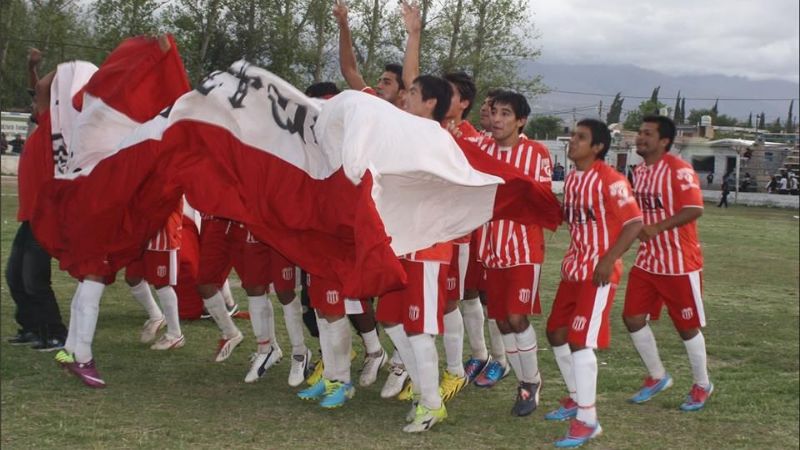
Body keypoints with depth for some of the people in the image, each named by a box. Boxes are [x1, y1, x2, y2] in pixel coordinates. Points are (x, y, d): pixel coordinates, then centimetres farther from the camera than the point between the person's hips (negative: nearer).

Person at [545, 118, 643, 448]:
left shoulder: (610, 180, -16)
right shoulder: (572, 179, 10)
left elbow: (634, 223, -19)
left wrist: (608, 259, -23)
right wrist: (571, 260, 13)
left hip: (598, 272, -9)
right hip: (573, 268, 9)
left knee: (580, 340, -13)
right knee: (556, 332, 14)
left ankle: (587, 421, -7)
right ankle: (578, 398, 32)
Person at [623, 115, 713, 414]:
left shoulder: (679, 170, -17)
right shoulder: (640, 171, 9)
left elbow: (695, 209, -25)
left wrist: (657, 228, -29)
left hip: (680, 265, -7)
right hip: (646, 262, 8)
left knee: (687, 326, 4)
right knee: (633, 317, 3)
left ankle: (702, 385, 24)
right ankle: (657, 377, 22)